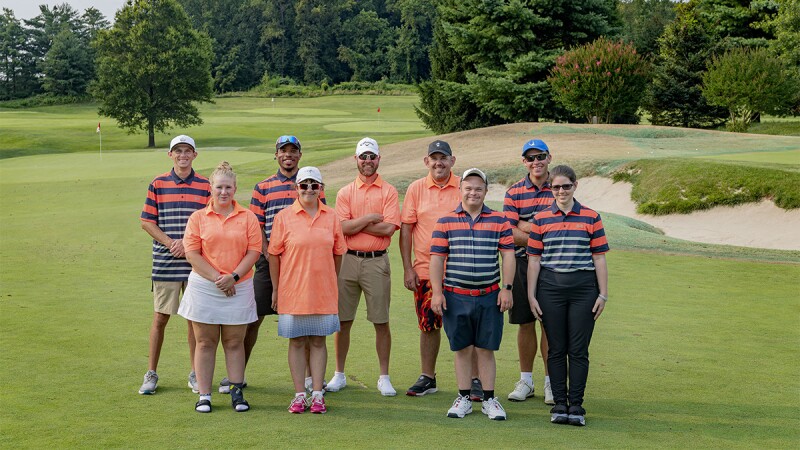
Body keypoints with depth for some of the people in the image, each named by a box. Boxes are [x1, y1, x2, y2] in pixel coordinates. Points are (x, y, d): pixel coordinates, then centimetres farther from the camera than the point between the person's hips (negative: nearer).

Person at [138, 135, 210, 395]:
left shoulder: (205, 186, 4)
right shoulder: (158, 185, 4)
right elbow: (147, 222, 3)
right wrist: (171, 242, -10)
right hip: (165, 263, 0)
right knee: (160, 317, 4)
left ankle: (195, 374, 17)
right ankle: (151, 374, 14)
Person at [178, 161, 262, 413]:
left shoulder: (248, 218, 5)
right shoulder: (198, 218, 4)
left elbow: (254, 251, -1)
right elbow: (192, 253, -3)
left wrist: (234, 276, -13)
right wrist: (216, 277, -12)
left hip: (238, 288, 0)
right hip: (204, 287, 0)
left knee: (234, 343, 7)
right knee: (205, 343, 4)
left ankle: (237, 392, 13)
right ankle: (204, 395, 9)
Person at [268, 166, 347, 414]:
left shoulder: (331, 217, 4)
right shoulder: (284, 217, -2)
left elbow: (337, 253, 11)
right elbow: (274, 254, 1)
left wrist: (333, 284, 11)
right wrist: (275, 289, 0)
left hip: (323, 291, 2)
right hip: (293, 290, -1)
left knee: (318, 341, 6)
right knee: (296, 342, 5)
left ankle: (317, 394, 12)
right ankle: (299, 394, 12)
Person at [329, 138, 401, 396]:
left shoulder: (388, 191, 3)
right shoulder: (345, 192, 9)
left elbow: (388, 228, -10)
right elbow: (343, 228, -5)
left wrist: (355, 224, -6)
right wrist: (370, 218, -9)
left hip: (376, 261, -2)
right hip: (348, 259, 2)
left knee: (381, 322, 2)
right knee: (343, 321, 6)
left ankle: (384, 377, 11)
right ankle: (339, 374, 18)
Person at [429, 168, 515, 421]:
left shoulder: (499, 221, 6)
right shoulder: (445, 222, 4)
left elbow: (508, 255, 4)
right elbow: (436, 258, 2)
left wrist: (507, 288, -4)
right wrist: (436, 292, -5)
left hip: (489, 296, 0)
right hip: (456, 295, 0)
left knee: (486, 349, 5)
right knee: (462, 349, 7)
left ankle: (489, 400, 13)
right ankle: (464, 398, 16)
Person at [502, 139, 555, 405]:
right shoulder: (514, 192, 4)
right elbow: (509, 234, -5)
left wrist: (525, 226, -12)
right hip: (522, 263, 1)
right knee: (525, 323, 7)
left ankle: (550, 381, 12)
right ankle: (525, 380, 18)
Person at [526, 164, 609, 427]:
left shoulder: (591, 218, 5)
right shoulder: (540, 220, 5)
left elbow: (599, 258, 5)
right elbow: (534, 259, 6)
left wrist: (603, 294, 1)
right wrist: (531, 296, 1)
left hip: (583, 289, 0)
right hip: (550, 289, 1)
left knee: (579, 350, 1)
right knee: (556, 349, 6)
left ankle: (576, 406, 9)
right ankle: (559, 405, 13)